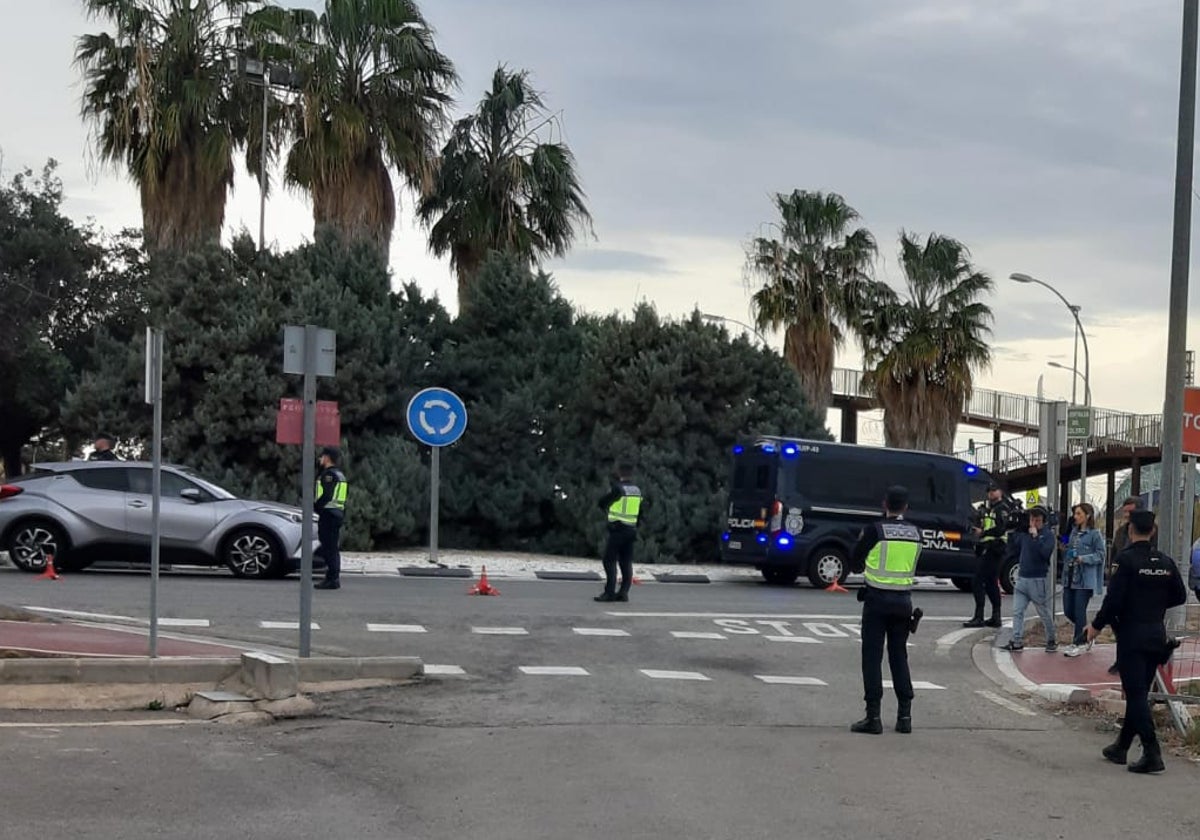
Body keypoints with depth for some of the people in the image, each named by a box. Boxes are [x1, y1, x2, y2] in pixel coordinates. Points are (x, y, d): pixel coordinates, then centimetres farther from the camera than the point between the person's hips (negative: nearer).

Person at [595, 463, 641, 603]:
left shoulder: (617, 488, -12)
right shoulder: (637, 490, 10)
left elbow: (602, 503, -4)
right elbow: (640, 512, 16)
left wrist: (607, 512, 16)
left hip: (617, 530, -7)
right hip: (631, 531, 7)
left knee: (610, 561, -5)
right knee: (626, 563, 8)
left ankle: (609, 592, -10)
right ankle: (624, 592, 6)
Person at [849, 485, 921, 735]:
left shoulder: (875, 531, -10)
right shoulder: (916, 533, 3)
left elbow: (855, 565, -3)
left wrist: (862, 541, 17)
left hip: (877, 601, -4)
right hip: (903, 601, 4)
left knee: (872, 657, 1)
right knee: (899, 656, 13)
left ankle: (873, 716, -1)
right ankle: (905, 715, 11)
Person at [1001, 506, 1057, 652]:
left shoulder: (1047, 535, -7)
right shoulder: (1024, 533, 9)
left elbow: (1046, 552, -21)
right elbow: (1014, 547, 12)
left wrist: (1035, 537, -23)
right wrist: (1012, 532, 3)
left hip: (1038, 580, -5)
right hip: (1022, 578, 5)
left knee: (1044, 613, 6)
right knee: (1017, 611, -1)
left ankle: (1051, 641, 20)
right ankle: (1017, 641, 1)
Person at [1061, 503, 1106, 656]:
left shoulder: (1095, 534, -8)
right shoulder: (1074, 532, 14)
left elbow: (1100, 555, -11)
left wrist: (1083, 559, -20)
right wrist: (1064, 548, 8)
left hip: (1085, 579, -8)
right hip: (1070, 576, 8)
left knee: (1079, 610, -4)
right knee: (1068, 610, 7)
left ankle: (1078, 643, 5)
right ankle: (1086, 634, 27)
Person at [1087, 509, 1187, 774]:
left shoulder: (1128, 560, -14)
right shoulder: (1165, 562, 4)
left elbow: (1114, 599, -16)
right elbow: (1180, 596, 10)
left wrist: (1096, 625, -3)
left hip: (1132, 636, -6)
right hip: (1157, 636, 6)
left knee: (1136, 695, -4)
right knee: (1139, 693, 15)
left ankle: (1152, 754, -12)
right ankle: (1121, 747, 27)